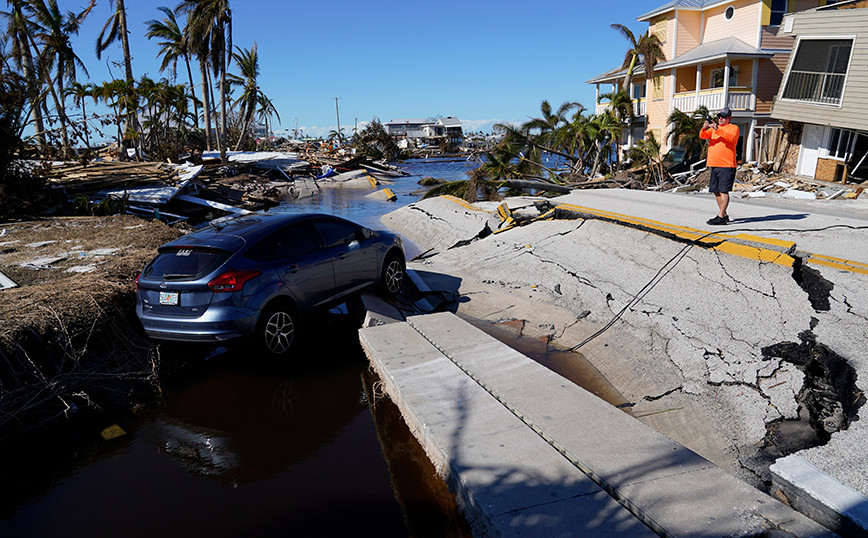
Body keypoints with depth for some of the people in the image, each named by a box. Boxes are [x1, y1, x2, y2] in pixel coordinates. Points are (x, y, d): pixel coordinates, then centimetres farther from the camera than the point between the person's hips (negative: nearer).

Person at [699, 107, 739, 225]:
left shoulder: (734, 128, 2)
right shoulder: (713, 127, 19)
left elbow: (731, 138, -18)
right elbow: (703, 136, 4)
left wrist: (717, 130, -26)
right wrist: (704, 129, -17)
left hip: (726, 166, -6)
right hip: (714, 165, 7)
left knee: (723, 191, -11)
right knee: (716, 191, 9)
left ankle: (721, 217, -13)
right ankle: (724, 215, 19)